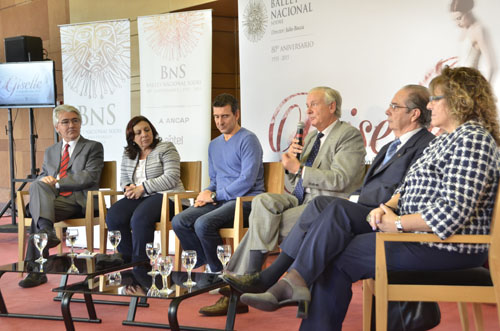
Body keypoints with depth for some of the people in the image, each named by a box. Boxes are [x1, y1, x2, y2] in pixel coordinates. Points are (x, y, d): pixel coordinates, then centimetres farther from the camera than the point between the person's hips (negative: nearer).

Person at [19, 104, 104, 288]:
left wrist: (57, 181, -12)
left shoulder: (93, 147, 9)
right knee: (37, 185, -29)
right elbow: (42, 177, 21)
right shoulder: (50, 151, 27)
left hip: (79, 201, -5)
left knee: (37, 215, -27)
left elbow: (90, 177, -6)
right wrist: (45, 181, -5)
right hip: (53, 199, 5)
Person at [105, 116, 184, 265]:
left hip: (165, 196, -6)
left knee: (139, 219, -35)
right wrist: (129, 188, -2)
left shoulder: (165, 149, 1)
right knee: (113, 217, -23)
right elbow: (123, 179, 24)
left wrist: (143, 188, -13)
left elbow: (171, 178, -11)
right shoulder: (128, 154, 19)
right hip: (138, 197, 6)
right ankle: (127, 260, -13)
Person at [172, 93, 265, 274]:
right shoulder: (214, 144, 20)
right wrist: (206, 194, 3)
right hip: (219, 201, 8)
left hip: (245, 200, -8)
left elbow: (247, 180, -15)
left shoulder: (248, 140, -6)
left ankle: (218, 271, -10)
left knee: (203, 223, -30)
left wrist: (214, 195, -12)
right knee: (178, 221, -12)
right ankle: (204, 261, -1)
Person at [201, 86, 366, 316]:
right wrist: (291, 158, 2)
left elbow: (338, 180, -17)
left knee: (263, 224, -23)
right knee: (262, 202, -22)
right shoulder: (312, 136, 22)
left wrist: (299, 168, -14)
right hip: (301, 200, 7)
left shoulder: (350, 136, -3)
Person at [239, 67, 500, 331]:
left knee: (338, 259, -11)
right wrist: (388, 207, -2)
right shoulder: (444, 140, 19)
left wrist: (398, 223, -17)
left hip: (446, 247, -9)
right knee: (334, 213, -7)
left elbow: (453, 213, -26)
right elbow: (408, 188, 20)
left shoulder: (472, 140, -16)